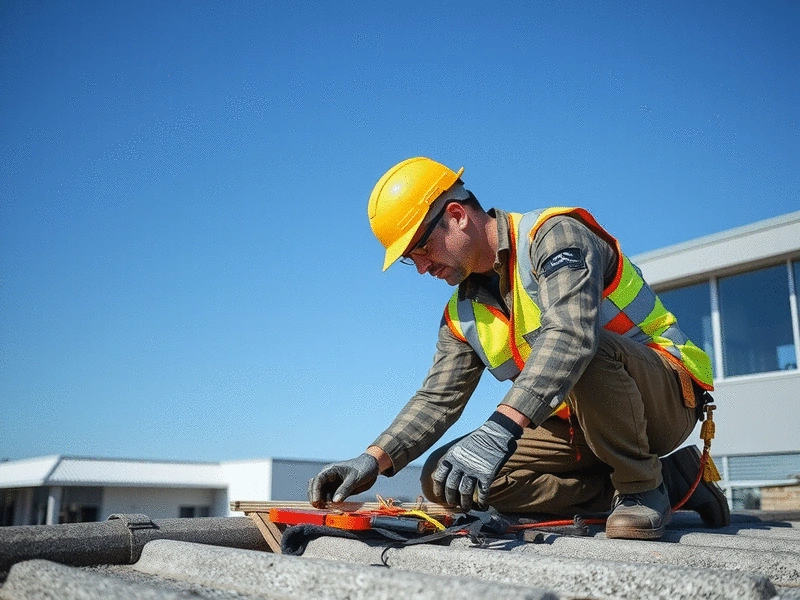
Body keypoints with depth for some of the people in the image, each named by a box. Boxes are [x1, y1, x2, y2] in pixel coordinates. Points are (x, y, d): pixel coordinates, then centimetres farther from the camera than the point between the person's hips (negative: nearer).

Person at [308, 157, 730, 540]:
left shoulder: (554, 235, -17)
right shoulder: (463, 316, 7)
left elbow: (570, 334, -35)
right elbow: (437, 401, 4)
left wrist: (499, 429, -46)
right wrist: (374, 459, -13)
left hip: (666, 398, -8)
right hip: (578, 423, 8)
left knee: (588, 352, -40)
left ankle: (642, 486, -10)